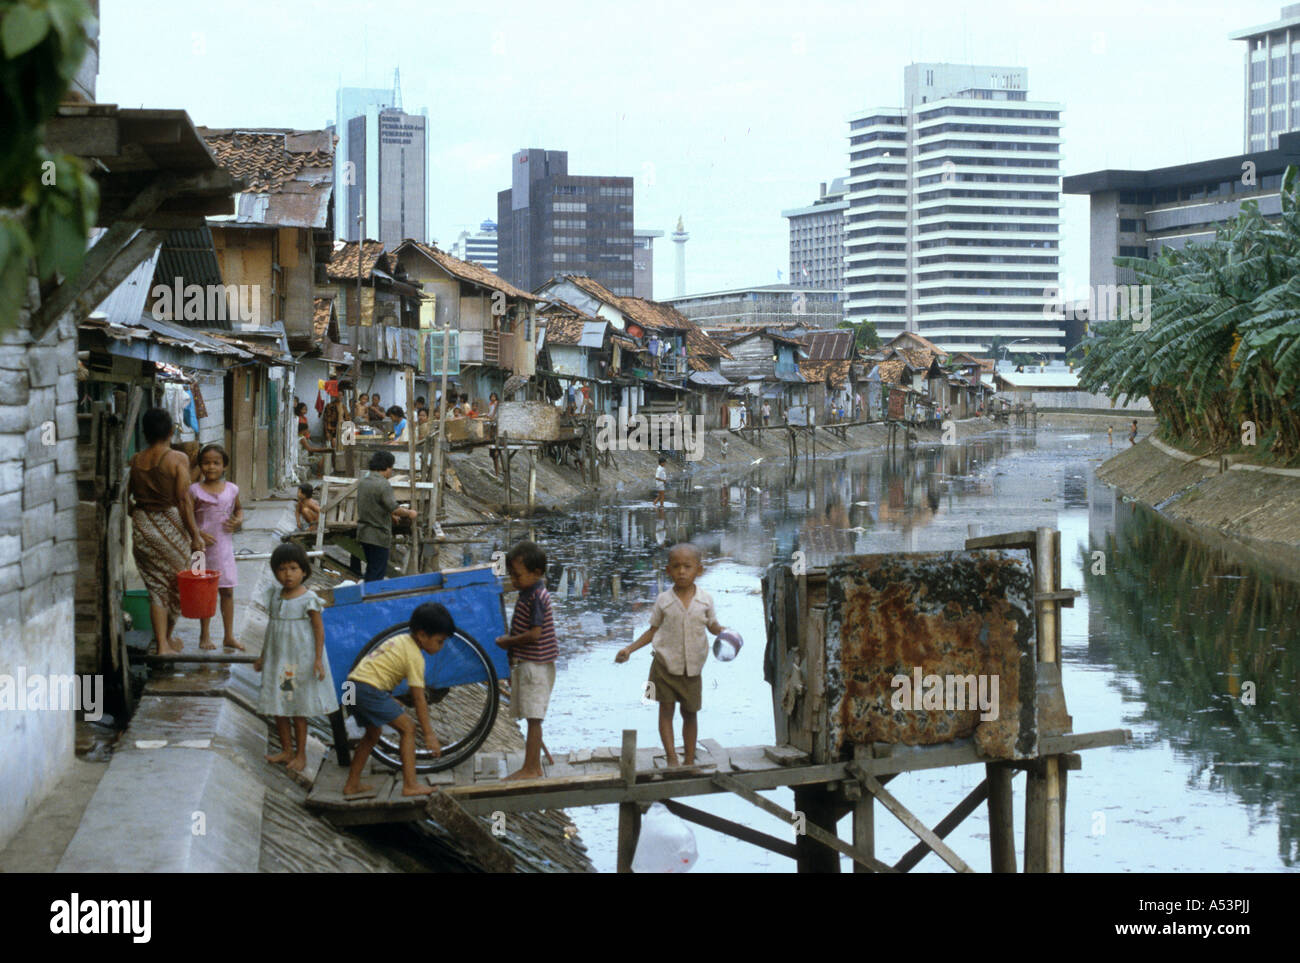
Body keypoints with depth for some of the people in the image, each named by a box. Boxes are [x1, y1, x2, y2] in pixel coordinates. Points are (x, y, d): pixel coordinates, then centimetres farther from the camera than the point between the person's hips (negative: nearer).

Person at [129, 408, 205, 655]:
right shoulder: (178, 459, -9)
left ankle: (162, 643, 1)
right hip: (171, 524, -3)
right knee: (176, 584, 16)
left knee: (156, 588, 7)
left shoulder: (135, 461, 2)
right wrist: (195, 535, -8)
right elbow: (183, 500, -12)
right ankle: (168, 637, 29)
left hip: (142, 526, 3)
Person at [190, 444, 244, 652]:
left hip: (224, 546, 3)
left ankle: (229, 636, 14)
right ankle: (204, 636, 14)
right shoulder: (195, 490, -4)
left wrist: (238, 521, 2)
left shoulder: (232, 489, 5)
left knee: (227, 591, 6)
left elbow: (239, 508, 23)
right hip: (203, 547, -3)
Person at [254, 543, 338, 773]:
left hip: (301, 660, -6)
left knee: (299, 710, 2)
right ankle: (286, 750, 23)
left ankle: (301, 754, 13)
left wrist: (318, 660, -16)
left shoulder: (308, 599, -12)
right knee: (278, 708, 10)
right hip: (277, 658, 6)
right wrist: (262, 657, 19)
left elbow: (319, 629, -10)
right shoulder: (275, 596, 5)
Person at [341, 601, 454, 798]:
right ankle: (410, 785, -9)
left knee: (373, 732, 25)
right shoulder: (415, 656, -9)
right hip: (369, 689, -10)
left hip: (354, 684, 10)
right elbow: (419, 698, -10)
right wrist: (429, 734, -8)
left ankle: (351, 785, 31)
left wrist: (390, 700, 24)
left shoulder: (401, 640, 18)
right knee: (408, 728, -4)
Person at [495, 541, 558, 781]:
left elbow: (534, 634, -24)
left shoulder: (536, 598, -18)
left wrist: (507, 642, -10)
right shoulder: (526, 594, 13)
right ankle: (535, 767, 19)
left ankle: (530, 769, -3)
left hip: (536, 666, -10)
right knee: (532, 718, 13)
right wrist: (513, 667, 21)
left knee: (533, 718, -6)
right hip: (525, 665, 10)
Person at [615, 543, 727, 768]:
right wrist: (630, 648, 0)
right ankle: (671, 759, -1)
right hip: (665, 663, -1)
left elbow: (713, 625, 10)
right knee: (666, 709, -2)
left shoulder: (705, 600, -2)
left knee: (690, 712, 10)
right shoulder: (664, 600, -3)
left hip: (692, 666, 1)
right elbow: (653, 630, 6)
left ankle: (690, 760, 21)